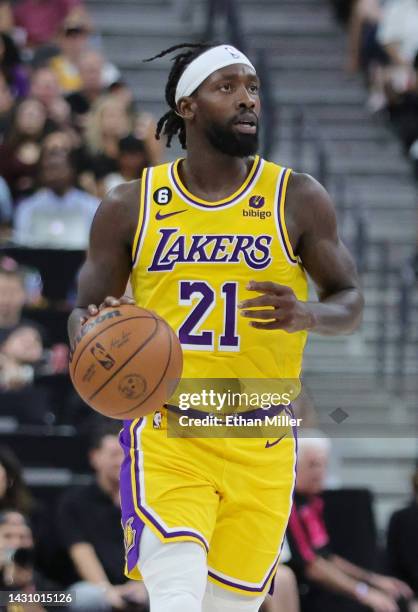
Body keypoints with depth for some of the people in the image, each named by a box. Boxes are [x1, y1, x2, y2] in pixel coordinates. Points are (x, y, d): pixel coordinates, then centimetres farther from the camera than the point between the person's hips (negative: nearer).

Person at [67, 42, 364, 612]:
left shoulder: (298, 199, 2)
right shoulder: (130, 207, 3)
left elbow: (350, 301, 5)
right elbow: (84, 312, 9)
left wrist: (307, 315, -19)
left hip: (261, 446, 1)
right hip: (165, 435, -1)